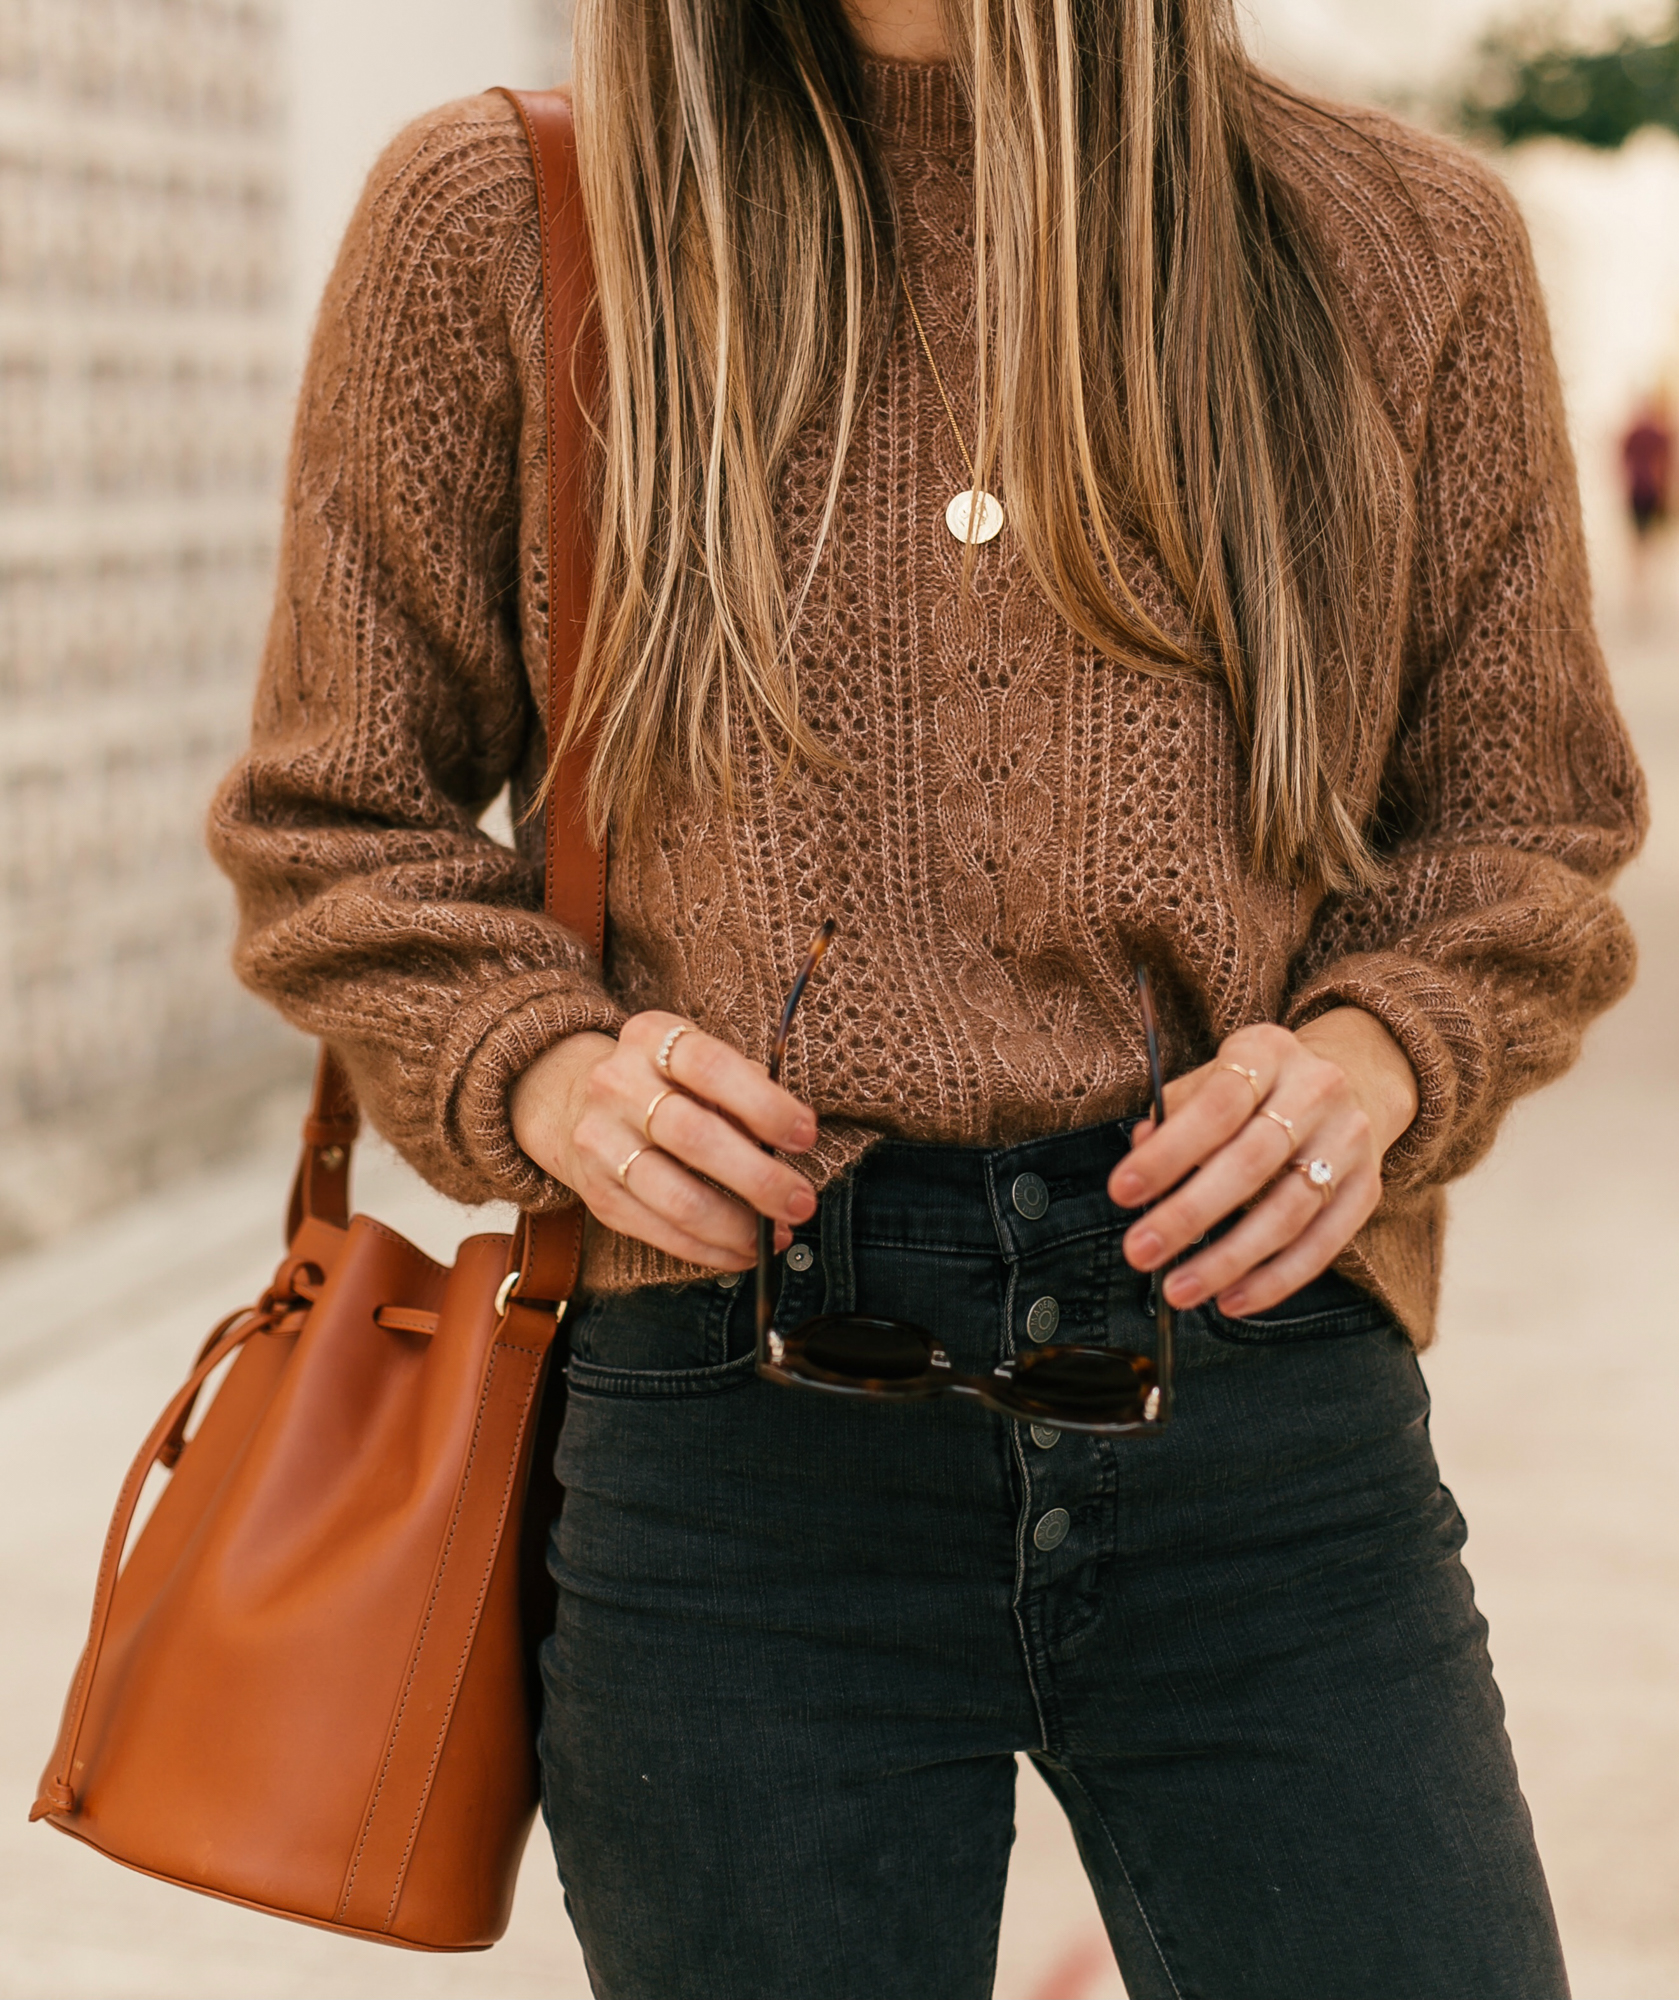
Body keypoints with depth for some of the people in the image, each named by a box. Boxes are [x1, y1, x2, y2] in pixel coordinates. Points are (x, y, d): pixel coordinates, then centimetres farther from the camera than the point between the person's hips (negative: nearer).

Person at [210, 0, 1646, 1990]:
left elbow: (1517, 825, 15)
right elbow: (340, 823, 11)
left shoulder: (1410, 250, 7)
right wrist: (545, 1073, -8)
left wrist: (1374, 1055, -5)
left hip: (1271, 1433, 1)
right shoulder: (495, 225, 4)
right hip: (736, 1441, -1)